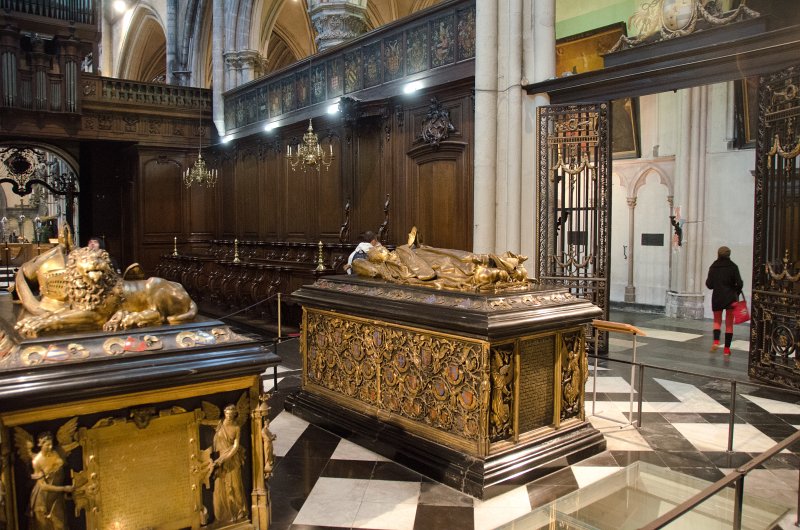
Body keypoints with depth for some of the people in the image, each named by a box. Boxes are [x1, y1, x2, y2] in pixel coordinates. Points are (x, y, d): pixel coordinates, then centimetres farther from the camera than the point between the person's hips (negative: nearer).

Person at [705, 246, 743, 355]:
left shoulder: (713, 267, -3)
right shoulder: (733, 267, -7)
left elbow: (709, 284, -3)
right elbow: (739, 283, -10)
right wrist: (736, 292, 9)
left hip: (717, 298, 1)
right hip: (730, 298, -1)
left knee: (717, 321, 15)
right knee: (729, 324, 8)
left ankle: (716, 341, -8)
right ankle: (727, 348, 7)